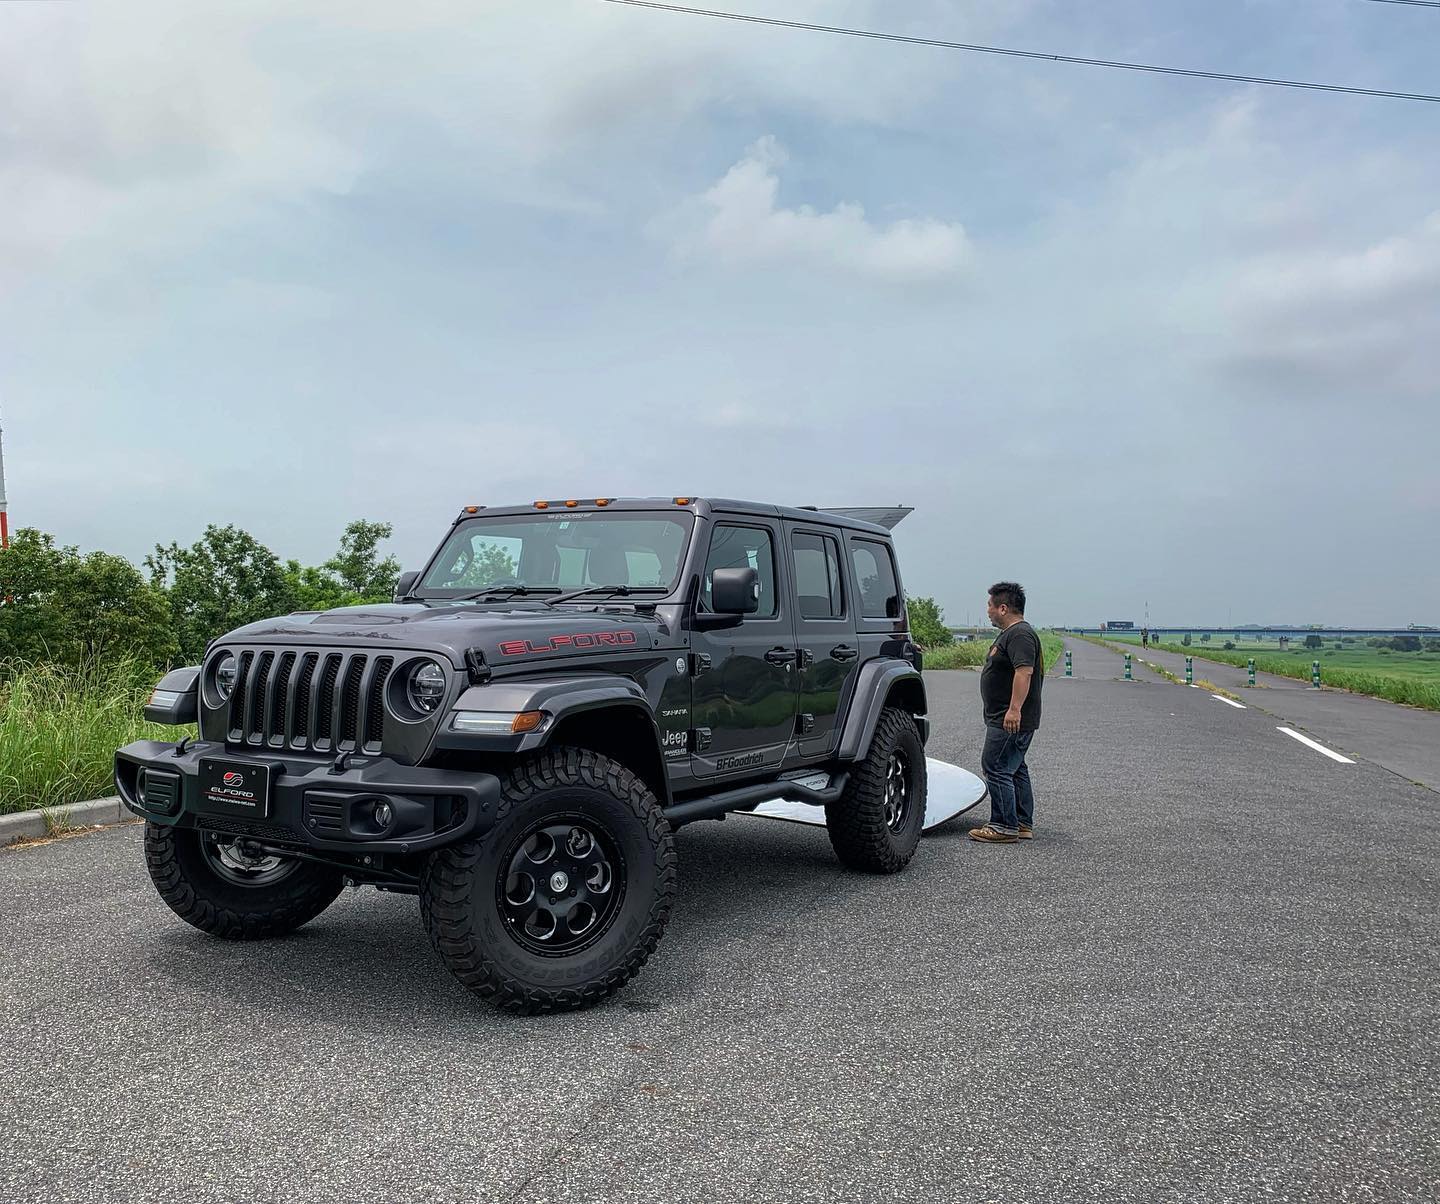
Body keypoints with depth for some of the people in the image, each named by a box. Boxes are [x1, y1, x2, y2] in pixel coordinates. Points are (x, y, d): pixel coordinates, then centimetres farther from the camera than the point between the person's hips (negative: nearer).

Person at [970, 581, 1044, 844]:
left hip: (1011, 721, -11)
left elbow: (1024, 671, -28)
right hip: (1009, 720, 11)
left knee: (996, 768, -9)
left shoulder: (1020, 635, -17)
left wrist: (1014, 709, -32)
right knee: (1015, 769, 14)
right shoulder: (1011, 633, 18)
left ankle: (1005, 826, -5)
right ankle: (1023, 824, 21)